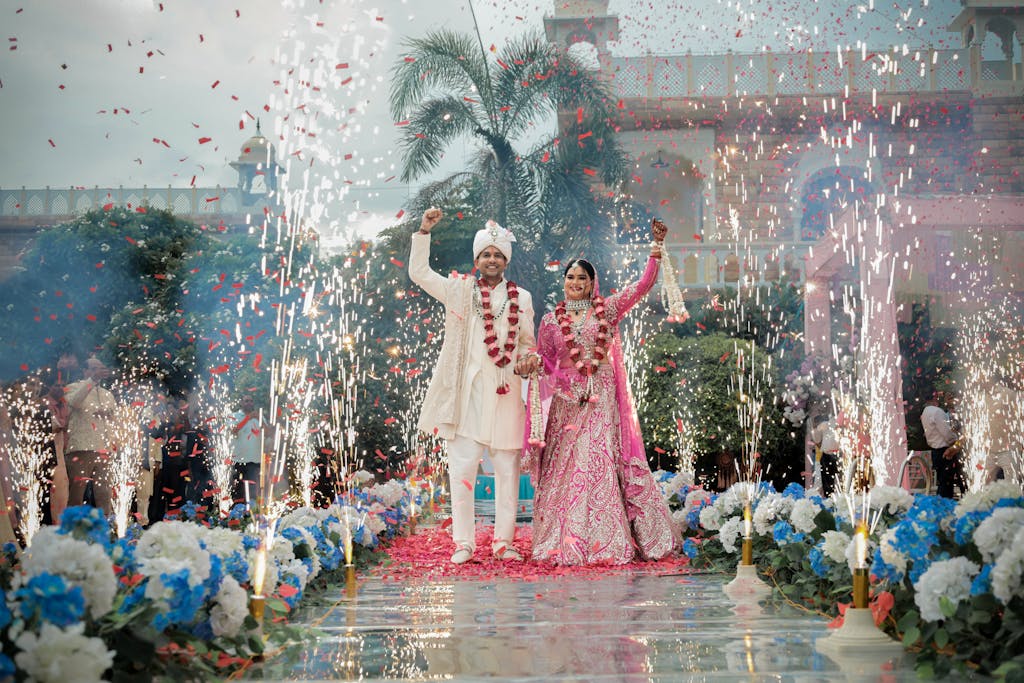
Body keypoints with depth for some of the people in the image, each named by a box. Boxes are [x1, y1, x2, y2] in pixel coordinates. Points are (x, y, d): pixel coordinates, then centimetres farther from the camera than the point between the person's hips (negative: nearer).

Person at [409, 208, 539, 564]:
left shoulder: (522, 298, 10)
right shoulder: (459, 290, 8)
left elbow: (528, 344, 15)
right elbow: (418, 272, 6)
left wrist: (528, 359, -6)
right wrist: (424, 232, -2)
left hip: (505, 394, 1)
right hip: (467, 393, -1)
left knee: (507, 469, 5)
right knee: (462, 468, -3)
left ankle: (503, 541, 15)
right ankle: (463, 543, 6)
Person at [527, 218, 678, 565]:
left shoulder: (607, 309, 7)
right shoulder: (551, 320, 8)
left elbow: (643, 285, 1)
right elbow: (545, 365, 12)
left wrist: (657, 248, -7)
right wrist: (561, 383, -7)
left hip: (603, 397, 0)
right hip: (567, 399, 1)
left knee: (603, 462, -4)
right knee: (567, 465, -1)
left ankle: (607, 542, 1)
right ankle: (567, 542, 4)